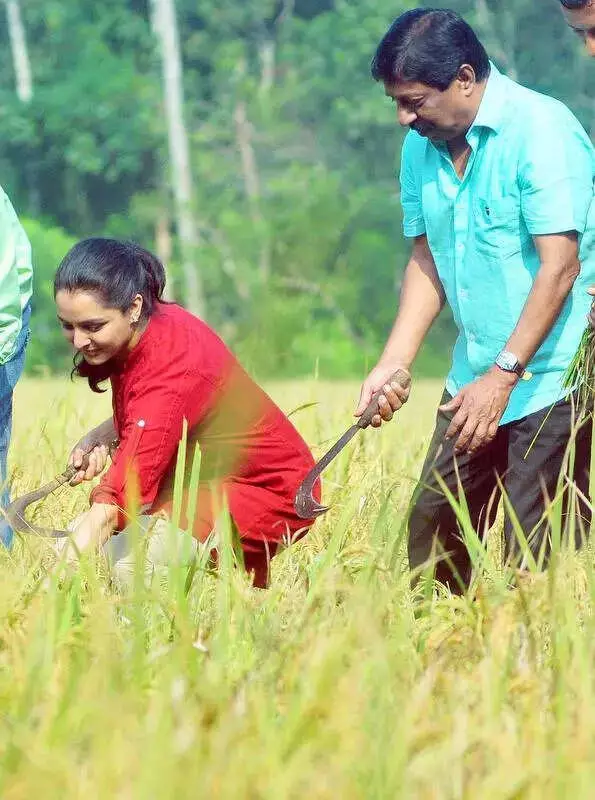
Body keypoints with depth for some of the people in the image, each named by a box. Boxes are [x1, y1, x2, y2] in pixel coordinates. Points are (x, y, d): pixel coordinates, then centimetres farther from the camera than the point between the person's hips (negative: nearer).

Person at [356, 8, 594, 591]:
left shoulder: (542, 130, -15)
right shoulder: (421, 148, 8)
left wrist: (504, 375, -22)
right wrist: (393, 365, 0)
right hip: (476, 378, 7)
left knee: (533, 554, -9)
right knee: (432, 526, 7)